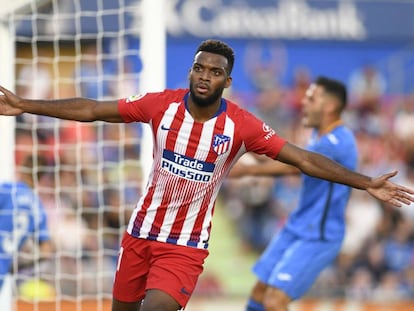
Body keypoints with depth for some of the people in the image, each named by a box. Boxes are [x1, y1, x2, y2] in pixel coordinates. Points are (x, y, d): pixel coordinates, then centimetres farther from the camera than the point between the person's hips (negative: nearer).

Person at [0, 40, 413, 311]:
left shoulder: (241, 126, -13)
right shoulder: (162, 104, -8)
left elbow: (304, 159, -13)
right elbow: (91, 110, -3)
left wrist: (367, 184, -19)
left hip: (186, 246, -3)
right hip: (140, 232, 3)